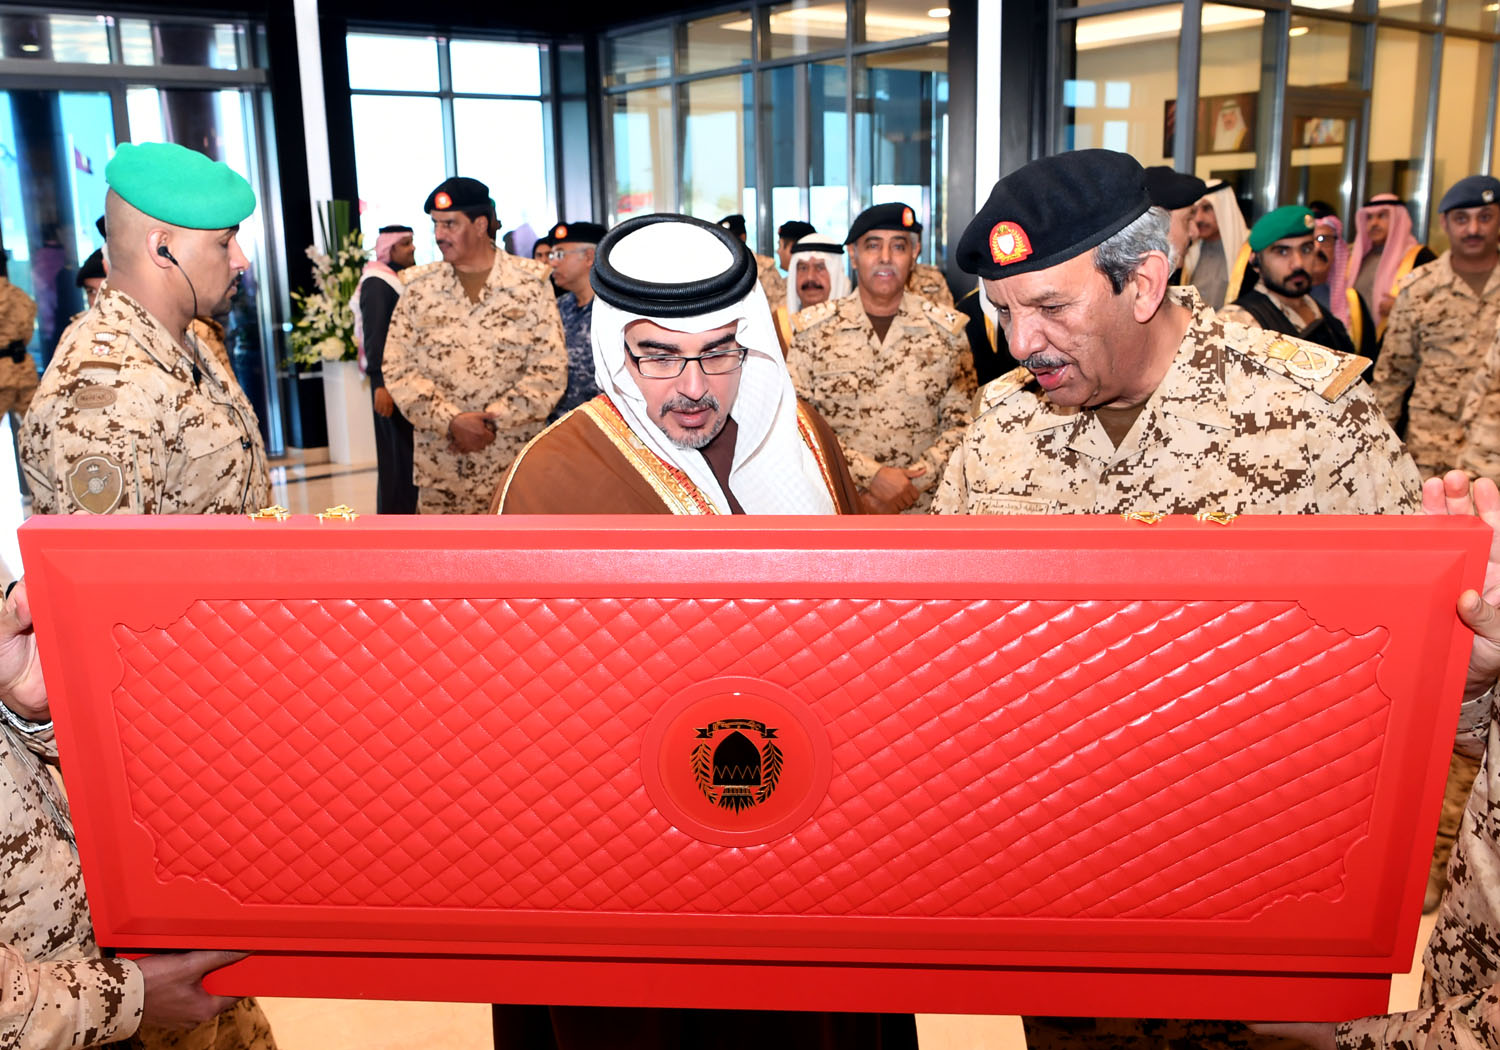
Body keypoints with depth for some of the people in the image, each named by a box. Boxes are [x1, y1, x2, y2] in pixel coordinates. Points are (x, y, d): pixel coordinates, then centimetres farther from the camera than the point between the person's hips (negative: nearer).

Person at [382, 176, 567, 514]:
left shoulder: (531, 283, 0)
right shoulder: (420, 288, 6)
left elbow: (551, 369, -5)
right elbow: (397, 369, 1)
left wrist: (494, 422, -13)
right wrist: (451, 421, -12)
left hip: (516, 461, -2)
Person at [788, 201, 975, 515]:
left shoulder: (948, 330, 0)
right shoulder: (812, 327, -3)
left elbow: (962, 424, -2)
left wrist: (908, 486, -15)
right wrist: (871, 475, -18)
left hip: (923, 508, 1)